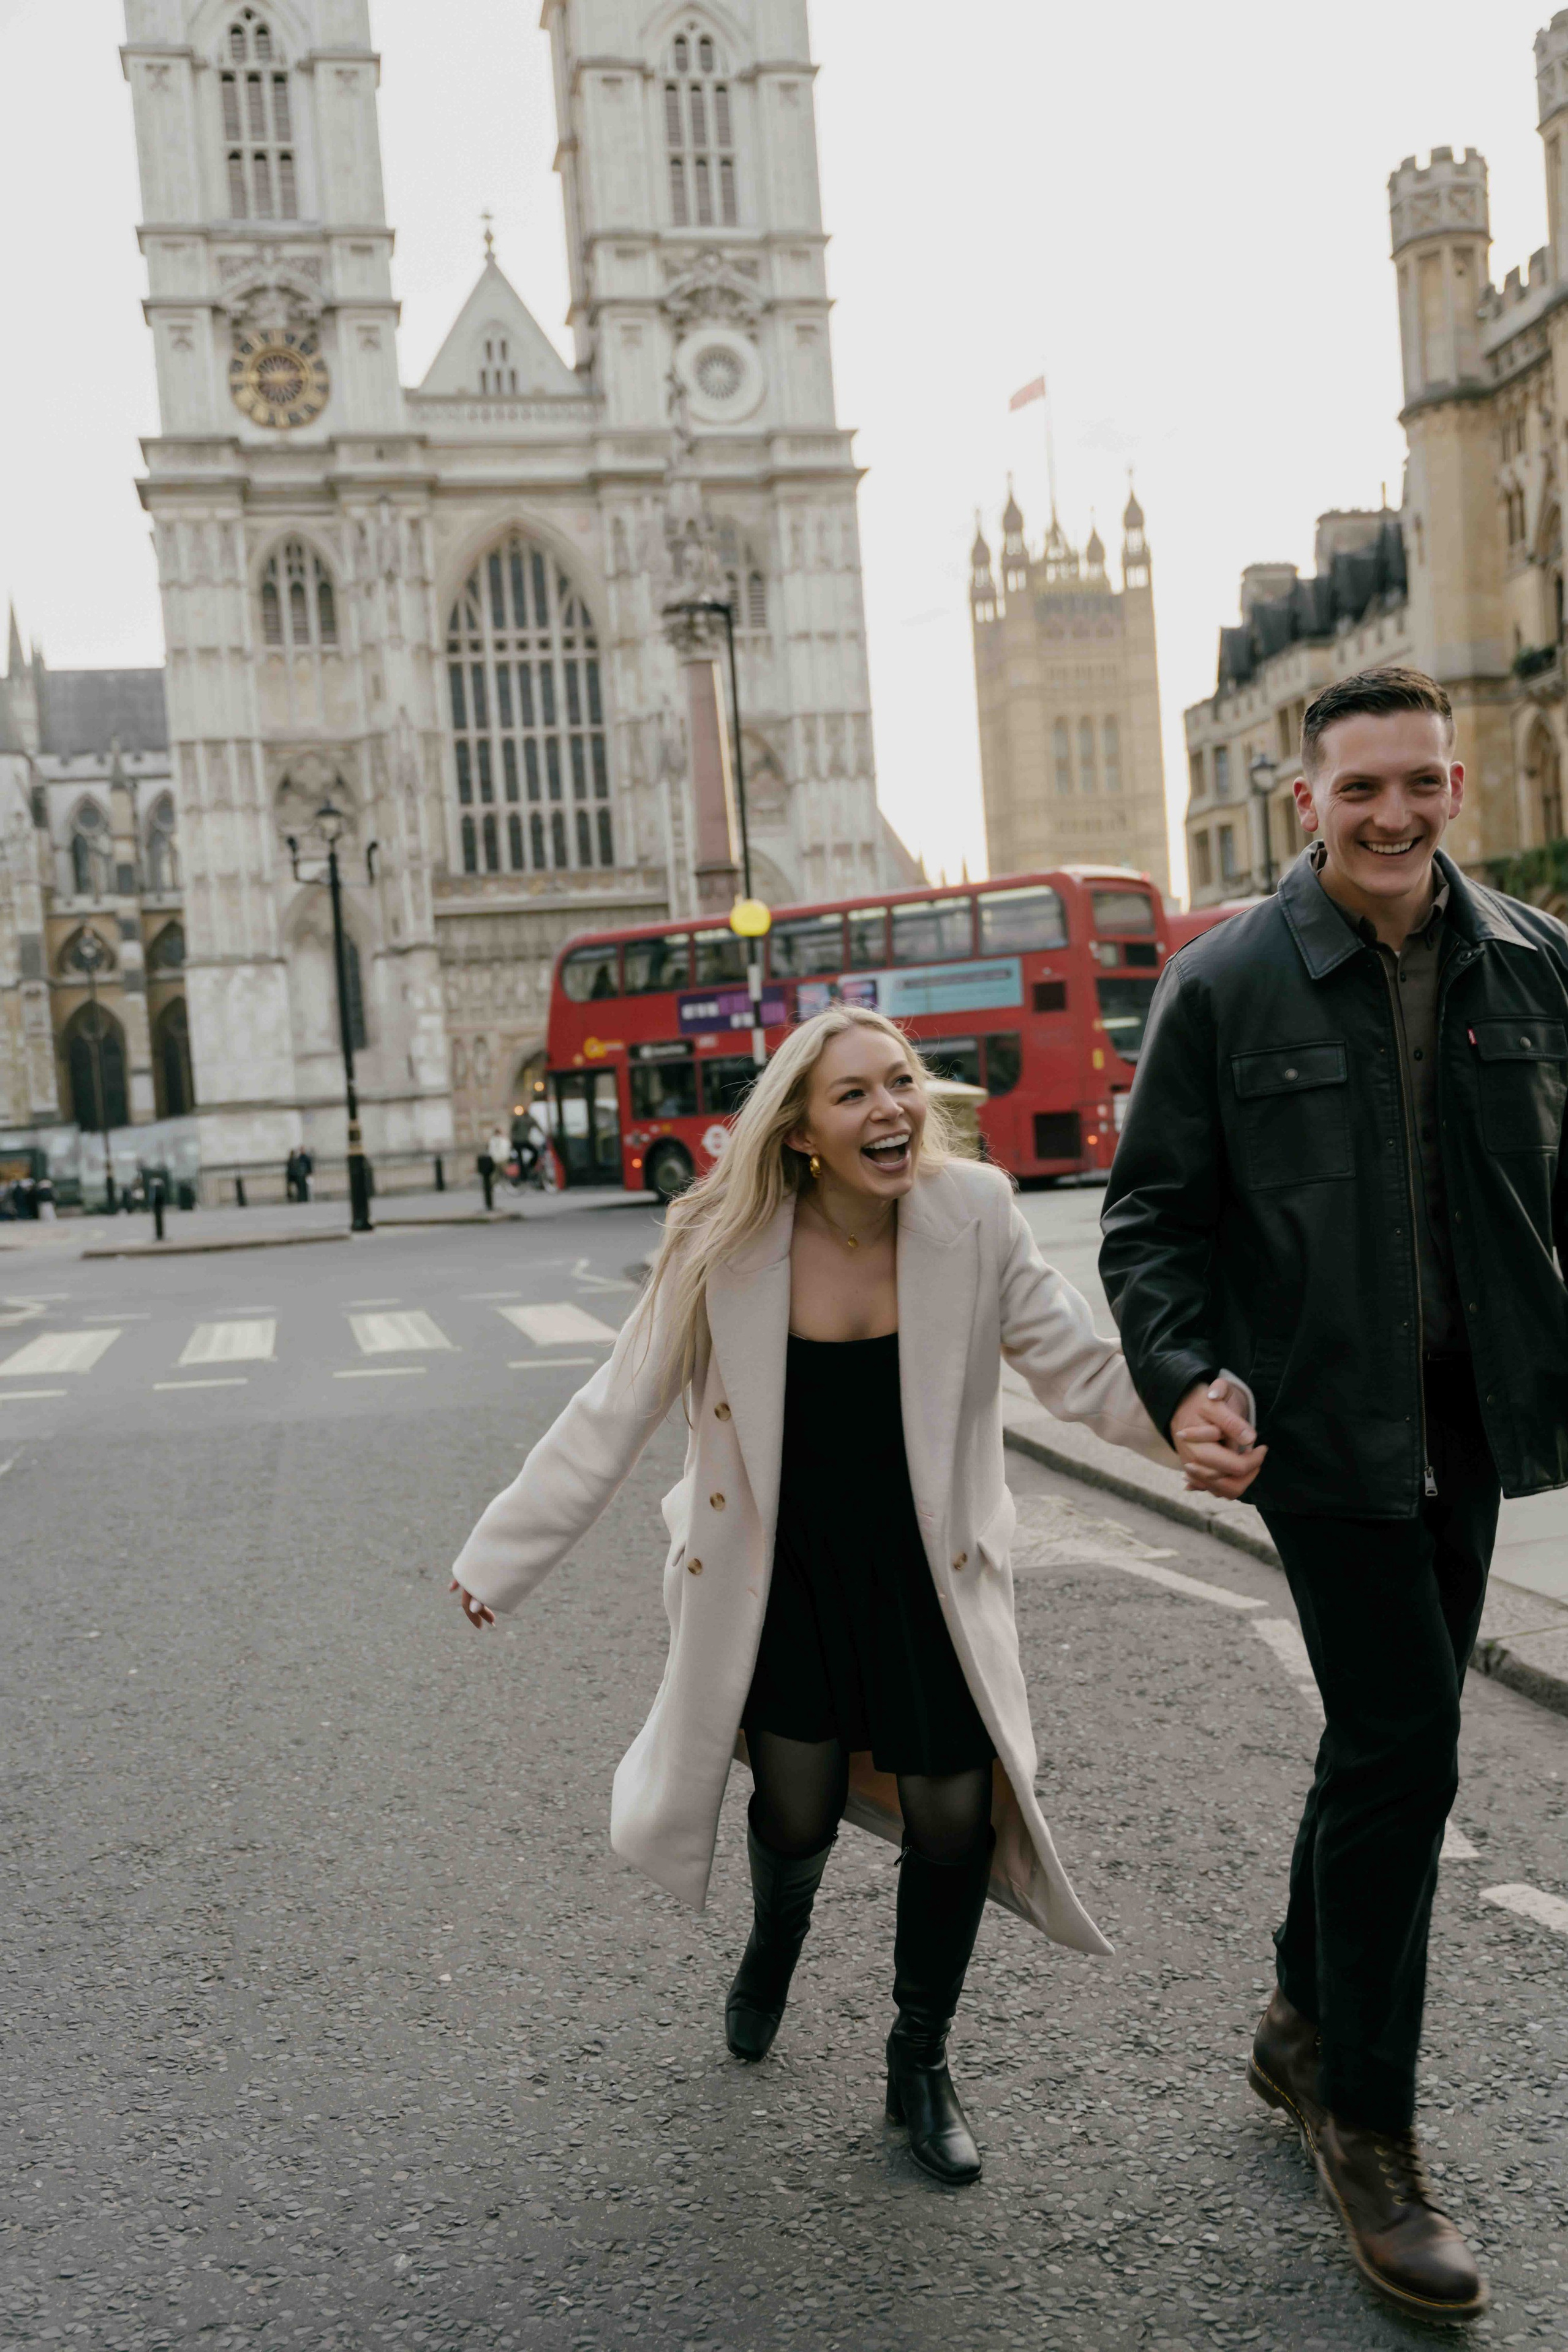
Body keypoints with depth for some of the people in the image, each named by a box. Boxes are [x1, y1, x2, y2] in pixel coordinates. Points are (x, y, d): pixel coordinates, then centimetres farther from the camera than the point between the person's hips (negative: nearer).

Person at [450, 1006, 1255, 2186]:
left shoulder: (974, 1215, -16)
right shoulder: (727, 1248, -16)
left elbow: (1080, 1362, -11)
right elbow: (612, 1416, -9)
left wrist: (1183, 1412, -33)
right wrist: (498, 1561, -5)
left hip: (929, 1577, 1)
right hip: (784, 1575, -1)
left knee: (956, 1817, 2)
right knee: (797, 1811, 5)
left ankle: (922, 2063, 32)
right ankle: (775, 1944, 47)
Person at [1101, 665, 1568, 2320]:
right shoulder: (1225, 985, -6)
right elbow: (1150, 1211, -2)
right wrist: (1180, 1376, -15)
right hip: (1318, 1423, -4)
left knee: (1387, 1737, 16)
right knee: (1404, 1746, -5)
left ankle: (1308, 2027, 38)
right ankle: (1368, 2132, 14)